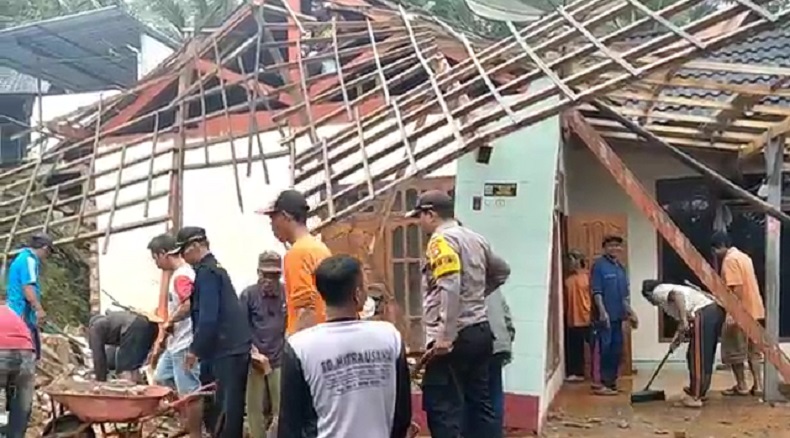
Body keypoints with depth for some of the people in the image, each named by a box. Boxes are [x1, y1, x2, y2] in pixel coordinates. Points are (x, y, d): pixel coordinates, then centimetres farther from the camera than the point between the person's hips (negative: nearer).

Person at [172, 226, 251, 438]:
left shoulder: (206, 272, -11)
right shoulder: (215, 268, 18)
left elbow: (208, 318, -18)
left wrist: (195, 349, -10)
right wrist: (200, 348, 21)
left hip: (226, 351, -10)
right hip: (234, 348, 10)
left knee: (225, 409, -6)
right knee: (231, 407, 14)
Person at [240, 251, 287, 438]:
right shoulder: (249, 294, -3)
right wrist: (251, 349, -12)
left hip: (280, 360, 0)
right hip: (254, 359, 0)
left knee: (281, 408, 4)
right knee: (255, 407, 10)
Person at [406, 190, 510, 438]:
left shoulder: (441, 240, -12)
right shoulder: (475, 238, 14)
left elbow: (450, 288, -24)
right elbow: (502, 271, 28)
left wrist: (445, 337, -25)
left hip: (456, 337, -9)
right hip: (480, 331, 9)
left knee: (441, 408, -4)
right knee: (480, 403, 14)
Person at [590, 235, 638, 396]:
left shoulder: (621, 267, 15)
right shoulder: (599, 265, -8)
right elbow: (596, 291, -13)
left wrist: (630, 313, 17)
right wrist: (602, 312, -20)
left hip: (617, 315, 8)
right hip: (605, 315, -8)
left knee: (616, 349, 11)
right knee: (604, 349, -7)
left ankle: (611, 382, 19)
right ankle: (602, 383, -2)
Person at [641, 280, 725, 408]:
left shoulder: (659, 291, 5)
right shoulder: (669, 289, 32)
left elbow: (678, 295, -16)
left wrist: (683, 320, -20)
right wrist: (680, 333, 34)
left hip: (704, 314, -9)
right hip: (715, 310, 9)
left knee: (697, 357, -3)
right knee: (706, 357, 19)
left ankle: (695, 397, 1)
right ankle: (699, 391, 31)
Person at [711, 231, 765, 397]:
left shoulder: (730, 260, -14)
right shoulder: (743, 256, 15)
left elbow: (737, 288, -22)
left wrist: (732, 313, -24)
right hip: (754, 310, 9)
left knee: (733, 351, 1)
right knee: (752, 350, 13)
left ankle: (741, 387, 6)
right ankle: (758, 385, 12)